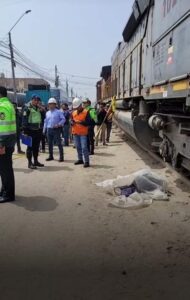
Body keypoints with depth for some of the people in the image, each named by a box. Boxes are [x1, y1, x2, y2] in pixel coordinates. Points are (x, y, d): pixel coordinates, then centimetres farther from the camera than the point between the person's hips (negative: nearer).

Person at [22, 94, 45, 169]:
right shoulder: (27, 108, -7)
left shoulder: (39, 108, 14)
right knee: (30, 147, -1)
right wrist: (25, 130, -17)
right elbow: (24, 120, -12)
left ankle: (36, 161, 24)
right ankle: (30, 163, 5)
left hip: (38, 130, 7)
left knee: (36, 146, 13)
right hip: (31, 130, -7)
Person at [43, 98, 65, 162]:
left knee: (59, 143, -5)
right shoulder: (47, 113, 15)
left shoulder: (58, 112, -2)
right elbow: (45, 121, 19)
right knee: (50, 143, 10)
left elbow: (63, 119, -7)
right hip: (49, 129, 6)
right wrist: (44, 130, 14)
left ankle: (61, 157, 0)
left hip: (56, 129, -6)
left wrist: (58, 124, -20)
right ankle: (51, 156, 21)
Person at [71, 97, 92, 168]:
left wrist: (81, 122, -23)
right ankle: (80, 159, 27)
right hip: (75, 133, 6)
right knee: (78, 147, 14)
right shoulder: (73, 113, 10)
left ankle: (86, 161, -3)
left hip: (83, 133, -6)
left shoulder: (86, 112, -7)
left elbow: (89, 123, -12)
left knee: (84, 147, -9)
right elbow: (71, 120, 19)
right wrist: (72, 123, -5)